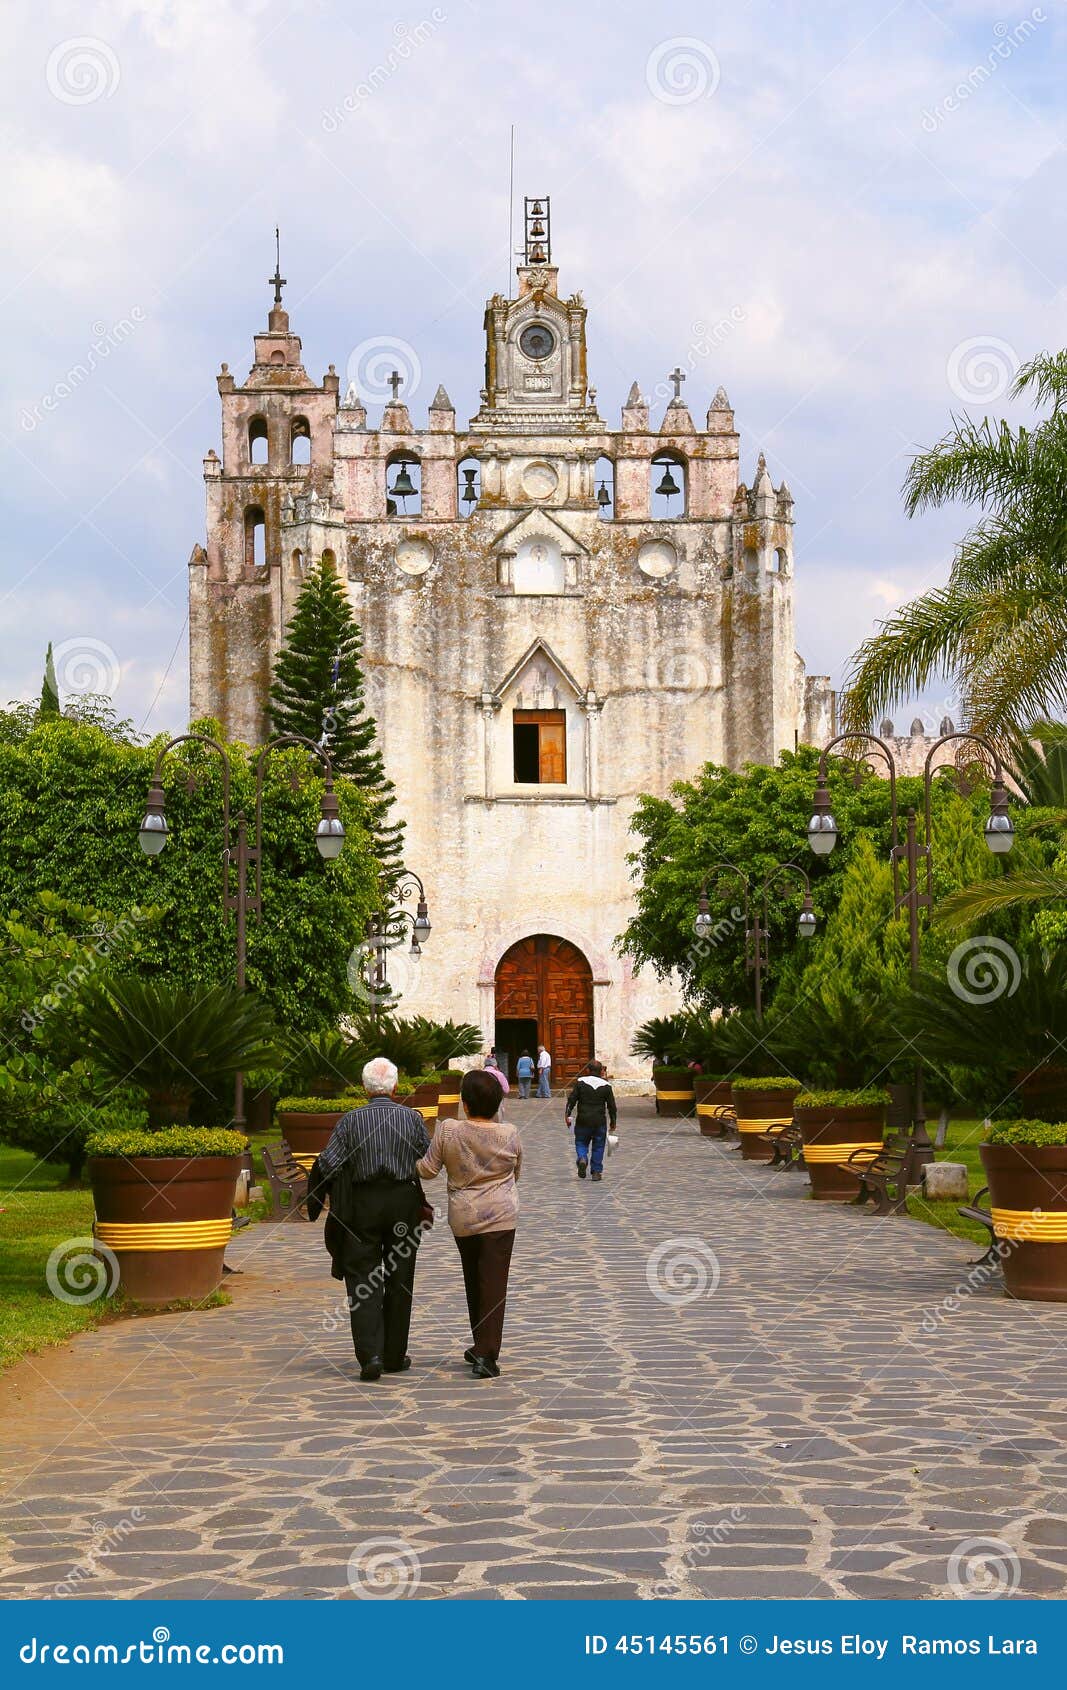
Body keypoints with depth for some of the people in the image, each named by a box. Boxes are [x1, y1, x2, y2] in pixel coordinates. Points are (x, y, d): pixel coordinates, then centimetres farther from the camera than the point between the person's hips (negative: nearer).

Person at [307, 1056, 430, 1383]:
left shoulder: (351, 1121, -6)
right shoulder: (412, 1118, -3)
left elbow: (328, 1163, -7)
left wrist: (316, 1199, 6)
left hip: (363, 1205, -1)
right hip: (404, 1202, 1)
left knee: (362, 1279, 3)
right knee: (399, 1281, 11)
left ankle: (370, 1354, -11)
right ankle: (394, 1356, 16)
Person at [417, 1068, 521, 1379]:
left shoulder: (447, 1132, -10)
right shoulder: (509, 1135, -8)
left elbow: (428, 1169, -1)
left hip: (462, 1218, 2)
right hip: (500, 1216, -2)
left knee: (473, 1282, 18)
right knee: (494, 1283, -2)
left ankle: (481, 1346, 29)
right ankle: (486, 1353, -9)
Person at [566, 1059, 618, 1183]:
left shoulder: (580, 1082, -1)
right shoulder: (606, 1086, 2)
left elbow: (572, 1099, -6)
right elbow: (611, 1106, 4)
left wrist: (568, 1115, -2)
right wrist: (613, 1122, 13)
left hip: (583, 1121, -1)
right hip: (600, 1122, 1)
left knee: (581, 1142, 13)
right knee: (598, 1146, 9)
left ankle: (582, 1158, -15)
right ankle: (597, 1171, 8)